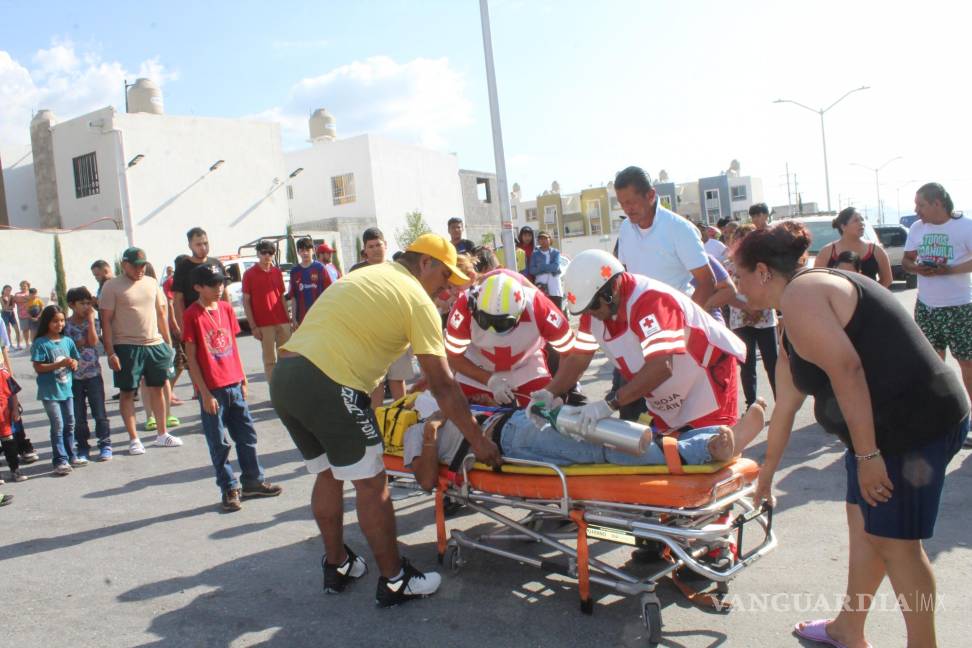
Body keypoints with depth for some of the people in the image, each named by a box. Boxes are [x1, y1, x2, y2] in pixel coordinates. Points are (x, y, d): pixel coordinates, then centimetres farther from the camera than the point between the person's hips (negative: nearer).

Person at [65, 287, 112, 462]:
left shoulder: (92, 322, 2)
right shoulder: (66, 325, 0)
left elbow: (93, 341, -15)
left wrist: (90, 318, -13)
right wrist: (82, 343, -13)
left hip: (93, 374, 0)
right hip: (74, 375, 0)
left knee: (99, 413, 3)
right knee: (78, 415, 7)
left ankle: (105, 444, 12)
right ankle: (82, 447, 19)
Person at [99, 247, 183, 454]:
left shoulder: (152, 283, 10)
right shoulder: (112, 286, -5)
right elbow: (106, 320, -7)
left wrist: (168, 343, 12)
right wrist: (110, 352, -12)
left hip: (155, 344, 5)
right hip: (127, 346, -4)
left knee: (157, 389, 11)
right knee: (128, 392, 3)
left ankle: (162, 434, 22)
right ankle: (133, 439, 12)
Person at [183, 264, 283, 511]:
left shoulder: (226, 308, 7)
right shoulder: (192, 315, -10)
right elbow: (191, 357, -10)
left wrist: (243, 379, 13)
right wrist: (204, 393, -13)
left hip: (234, 384, 6)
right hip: (212, 389, -6)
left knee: (247, 435, 13)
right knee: (219, 444, 5)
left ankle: (253, 481, 26)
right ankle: (230, 490, 16)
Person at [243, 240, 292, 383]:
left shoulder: (277, 272, 11)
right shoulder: (249, 274, -2)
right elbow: (246, 301, -3)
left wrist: (289, 320, 10)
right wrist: (253, 326, -9)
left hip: (282, 322, 4)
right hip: (264, 325, -4)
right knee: (270, 360, 1)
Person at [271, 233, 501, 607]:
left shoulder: (368, 275, 23)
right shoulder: (417, 300, -1)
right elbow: (442, 385, -4)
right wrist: (477, 440, 3)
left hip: (283, 378, 9)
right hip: (328, 386, -9)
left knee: (328, 475, 23)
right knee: (371, 485, 6)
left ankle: (337, 567, 37)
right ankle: (394, 582, 19)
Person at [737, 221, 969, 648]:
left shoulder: (799, 295, -14)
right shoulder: (795, 319, 17)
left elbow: (846, 370, -25)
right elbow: (785, 405, 23)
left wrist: (867, 454, -23)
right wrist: (766, 473, 30)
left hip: (914, 425, -10)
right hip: (888, 425, 10)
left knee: (894, 541, 1)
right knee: (863, 524, 19)